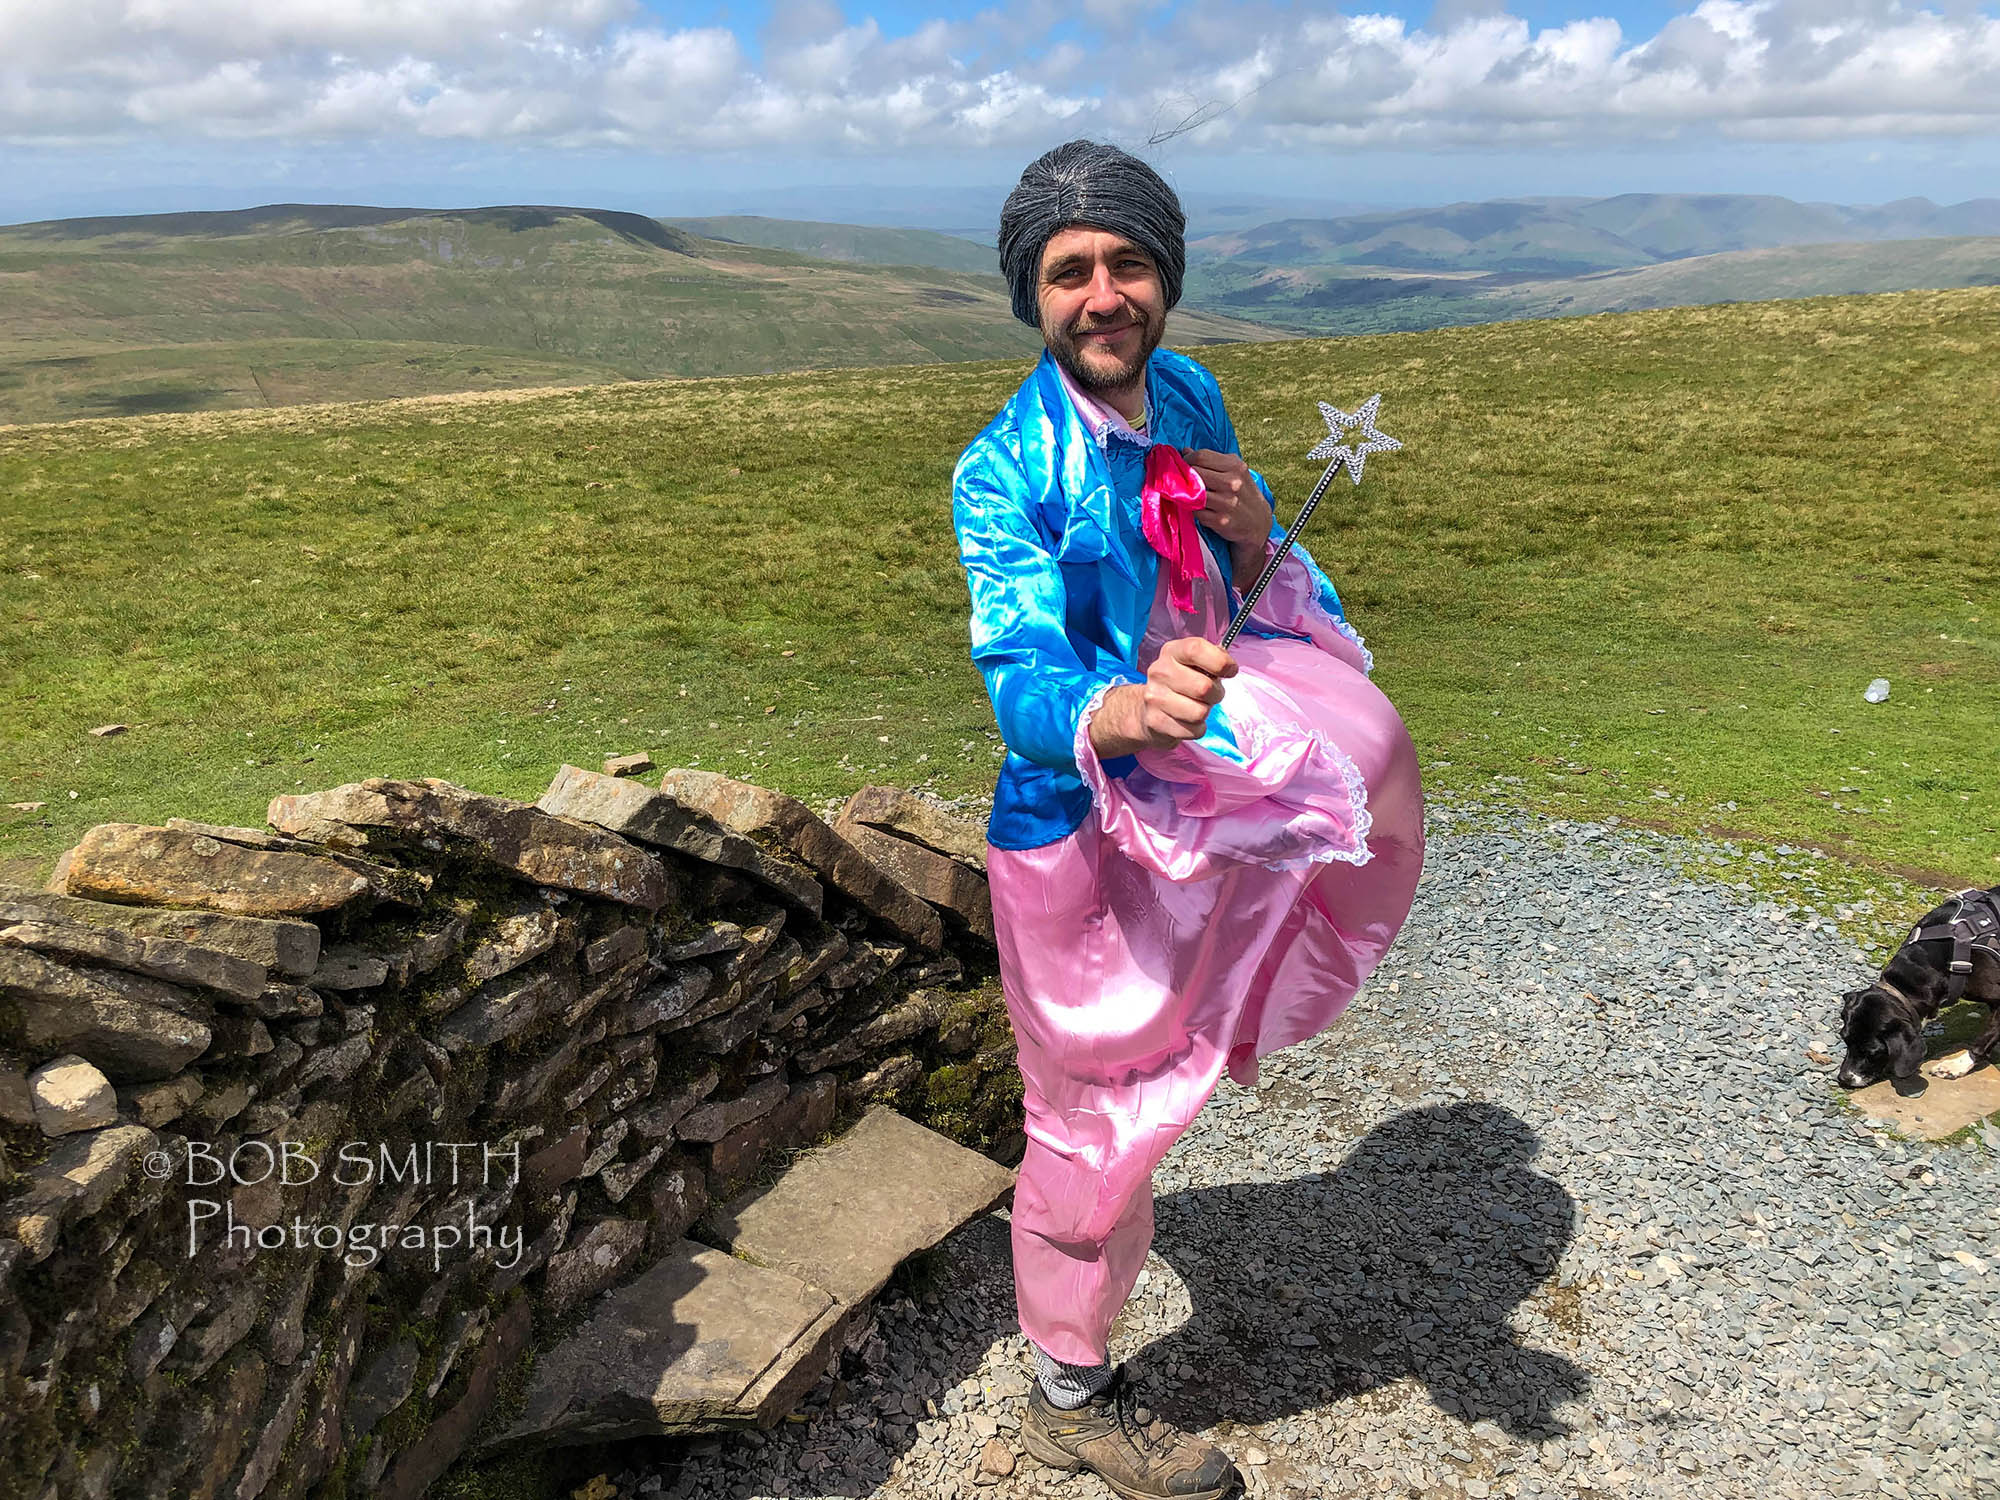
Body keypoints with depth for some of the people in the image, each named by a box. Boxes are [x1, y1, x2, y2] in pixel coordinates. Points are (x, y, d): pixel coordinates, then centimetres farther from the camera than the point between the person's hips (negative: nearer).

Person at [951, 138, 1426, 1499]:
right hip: (1077, 826, -6)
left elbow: (1239, 609, 9)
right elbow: (1023, 685, -31)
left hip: (1193, 776, 6)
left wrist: (1254, 541, -14)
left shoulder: (1190, 397, 1)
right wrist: (1130, 713, -52)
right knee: (1095, 1115, 6)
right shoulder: (1005, 472, -20)